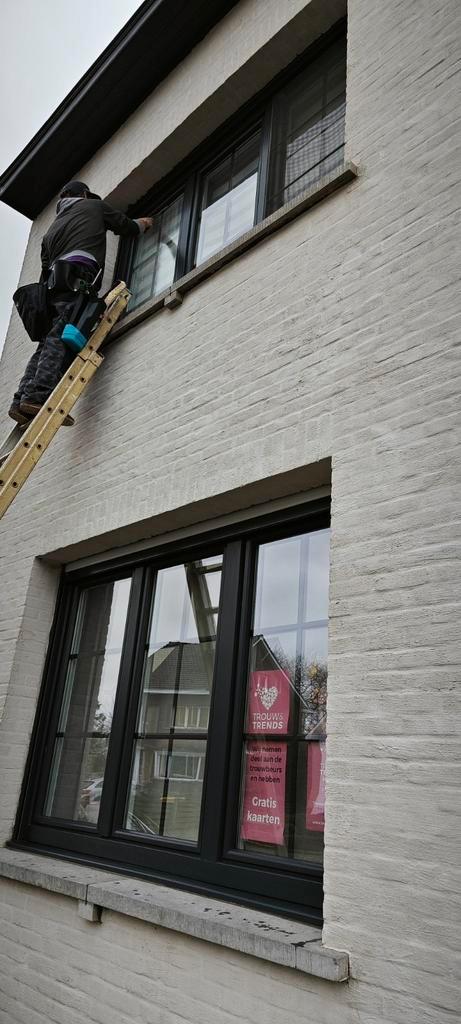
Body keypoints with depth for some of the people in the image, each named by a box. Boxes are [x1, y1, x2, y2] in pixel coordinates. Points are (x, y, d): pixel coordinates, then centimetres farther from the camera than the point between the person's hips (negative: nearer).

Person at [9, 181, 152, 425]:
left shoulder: (53, 226, 36)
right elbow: (128, 228, 29)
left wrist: (48, 290, 25)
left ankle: (22, 401, -13)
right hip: (76, 280, -6)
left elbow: (45, 266, 27)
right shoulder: (94, 206, 23)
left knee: (48, 344, 0)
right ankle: (39, 396, -36)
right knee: (62, 339, -20)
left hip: (52, 284, 6)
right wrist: (143, 223, 50)